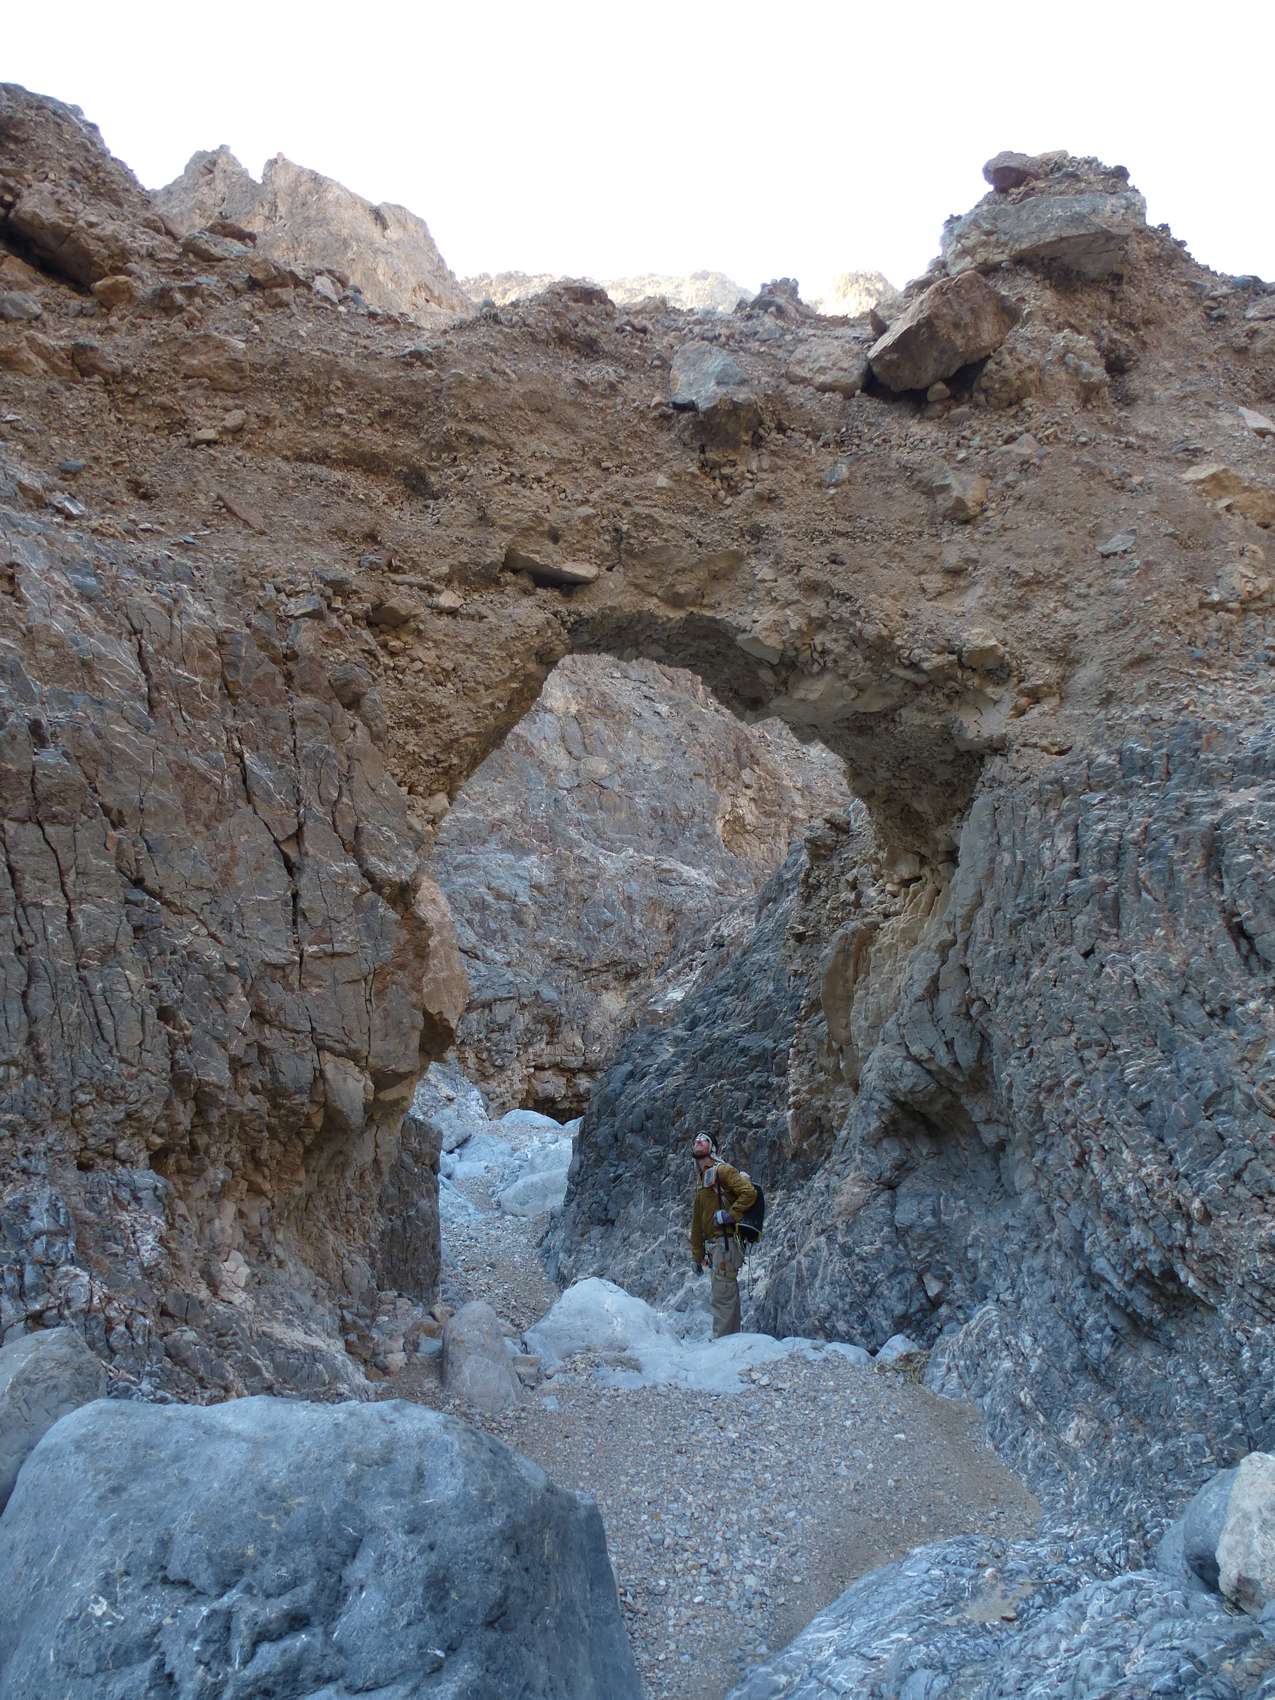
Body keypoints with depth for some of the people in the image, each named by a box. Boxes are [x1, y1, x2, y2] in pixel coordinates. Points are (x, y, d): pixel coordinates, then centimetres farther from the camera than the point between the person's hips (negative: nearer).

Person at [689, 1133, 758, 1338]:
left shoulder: (721, 1171, -5)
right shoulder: (700, 1180, 22)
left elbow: (749, 1192, -18)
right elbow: (697, 1223, 23)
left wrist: (731, 1215, -19)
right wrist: (698, 1256, 21)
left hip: (725, 1240, -9)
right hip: (712, 1244, 9)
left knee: (722, 1296, -9)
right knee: (727, 1295, 13)